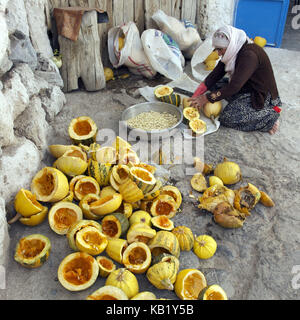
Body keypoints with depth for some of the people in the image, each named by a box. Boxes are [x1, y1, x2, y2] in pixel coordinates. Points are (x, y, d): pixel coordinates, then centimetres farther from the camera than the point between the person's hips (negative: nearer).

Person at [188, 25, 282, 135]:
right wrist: (197, 95, -9)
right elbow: (216, 74, -1)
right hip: (246, 87, 9)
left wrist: (206, 98, -27)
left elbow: (234, 86, -32)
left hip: (262, 95, -9)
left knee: (228, 118, -22)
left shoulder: (249, 55, -28)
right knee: (215, 86, -1)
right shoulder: (233, 51, -1)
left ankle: (270, 117, -9)